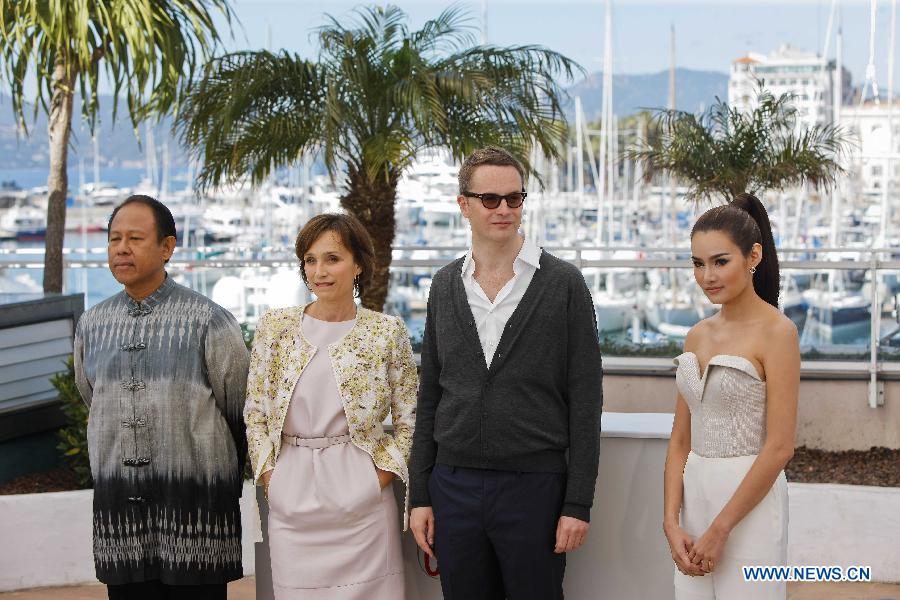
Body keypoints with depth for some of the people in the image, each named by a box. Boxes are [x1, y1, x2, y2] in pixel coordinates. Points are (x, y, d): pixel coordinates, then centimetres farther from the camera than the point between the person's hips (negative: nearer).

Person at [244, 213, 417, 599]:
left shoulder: (387, 332, 0)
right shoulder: (275, 327, 5)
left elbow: (408, 421, 4)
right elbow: (255, 414, 9)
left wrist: (382, 476, -5)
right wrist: (269, 477, 0)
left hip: (360, 499, -1)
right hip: (291, 502, 2)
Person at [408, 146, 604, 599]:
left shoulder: (563, 284, -3)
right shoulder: (445, 285, 8)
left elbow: (585, 400, -5)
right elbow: (430, 396, 11)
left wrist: (578, 504, -9)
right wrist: (420, 495, 7)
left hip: (535, 488, -3)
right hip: (453, 487, 3)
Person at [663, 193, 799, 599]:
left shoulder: (776, 332, -10)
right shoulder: (698, 336, 9)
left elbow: (779, 447, -15)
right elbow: (681, 439, 10)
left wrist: (720, 529, -13)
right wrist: (672, 522, -1)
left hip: (748, 504, -6)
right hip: (693, 497, 6)